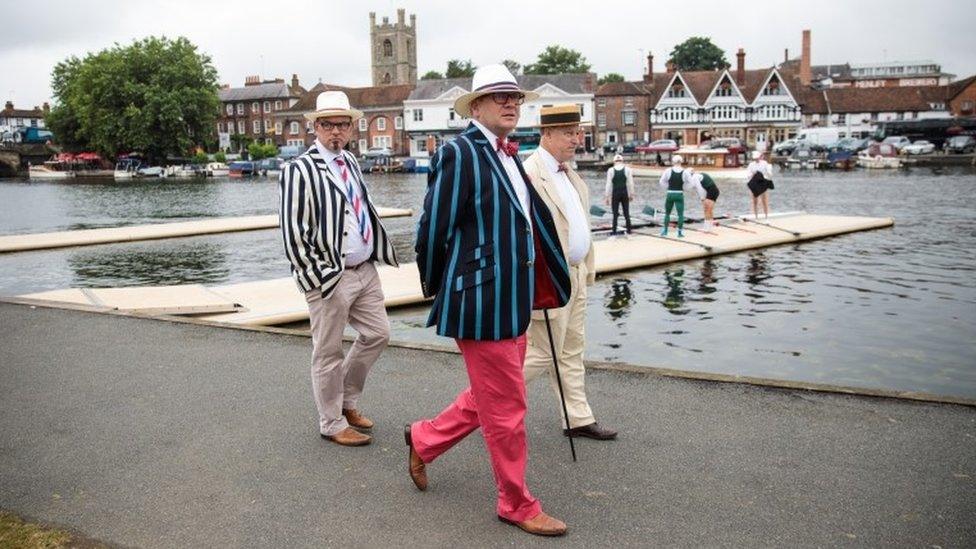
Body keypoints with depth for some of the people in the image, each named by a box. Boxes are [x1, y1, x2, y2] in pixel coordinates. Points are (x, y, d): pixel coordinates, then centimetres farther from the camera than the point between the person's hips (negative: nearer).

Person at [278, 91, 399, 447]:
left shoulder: (351, 163, 10)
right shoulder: (300, 170, -12)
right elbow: (293, 233, -15)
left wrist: (378, 255, 10)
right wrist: (317, 277, -15)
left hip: (365, 270, 8)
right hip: (330, 277, -8)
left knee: (377, 335, 16)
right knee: (328, 353, 5)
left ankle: (347, 401, 35)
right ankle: (333, 425, 22)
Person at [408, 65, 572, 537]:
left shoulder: (509, 157, 14)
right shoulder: (459, 153, -14)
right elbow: (434, 228, -12)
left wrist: (542, 289, 12)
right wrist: (437, 288, -1)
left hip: (513, 301, 9)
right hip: (481, 300, -9)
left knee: (488, 398, 21)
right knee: (505, 407, 4)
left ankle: (424, 439, 42)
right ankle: (516, 504, 21)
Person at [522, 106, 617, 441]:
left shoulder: (570, 173, 12)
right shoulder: (528, 174, -18)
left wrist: (588, 268, 18)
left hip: (575, 276, 9)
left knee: (572, 351, 15)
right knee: (544, 352, 0)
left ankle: (578, 419, 25)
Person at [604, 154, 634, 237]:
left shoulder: (610, 170, -4)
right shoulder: (627, 169, -1)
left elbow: (609, 184, -4)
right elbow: (630, 183, 1)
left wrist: (607, 197, 0)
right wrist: (631, 194, 10)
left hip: (615, 194, -1)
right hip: (625, 193, 1)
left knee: (615, 214, 4)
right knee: (626, 213, 11)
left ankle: (614, 233, 2)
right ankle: (628, 232, 17)